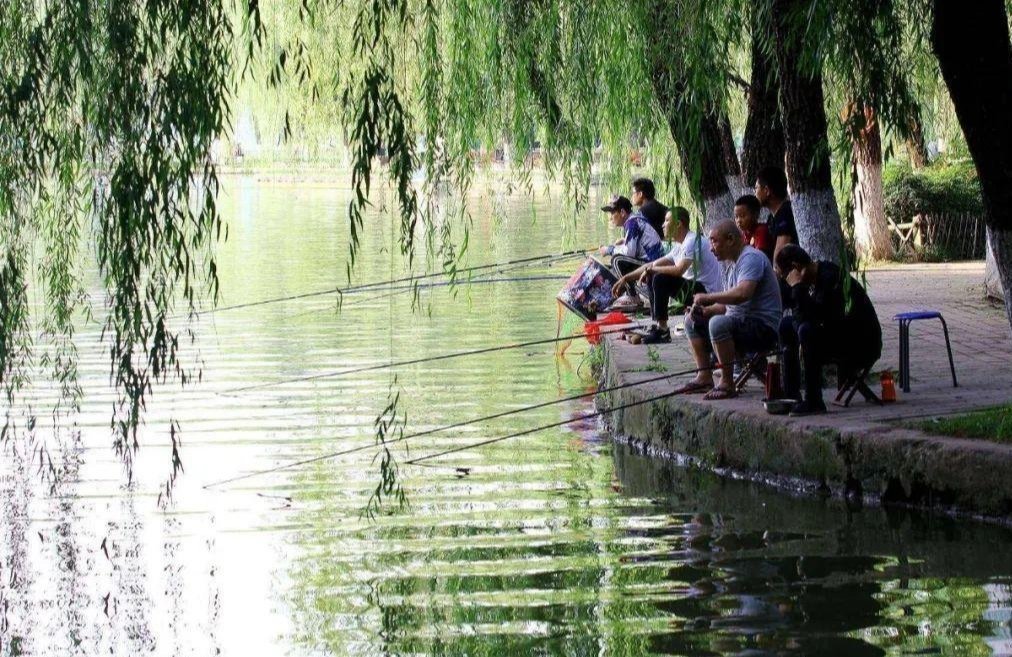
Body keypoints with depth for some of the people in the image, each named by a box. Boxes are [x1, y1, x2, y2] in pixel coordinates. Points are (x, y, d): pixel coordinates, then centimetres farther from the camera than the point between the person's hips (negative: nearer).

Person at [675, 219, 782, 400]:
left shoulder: (751, 258, -15)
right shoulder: (731, 266, 18)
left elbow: (742, 293, -31)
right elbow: (727, 304, 18)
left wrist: (708, 297, -20)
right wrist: (704, 310, -1)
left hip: (763, 327, -11)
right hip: (740, 323, 11)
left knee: (718, 323, -36)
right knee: (692, 321, 16)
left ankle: (727, 384, -28)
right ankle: (704, 377, 10)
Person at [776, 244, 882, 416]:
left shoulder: (830, 278, -24)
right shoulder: (814, 278, 5)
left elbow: (811, 315, -33)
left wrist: (797, 286, -25)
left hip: (862, 348, -10)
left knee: (807, 331, -31)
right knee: (786, 325, 13)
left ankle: (813, 402, -25)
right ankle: (791, 394, 11)